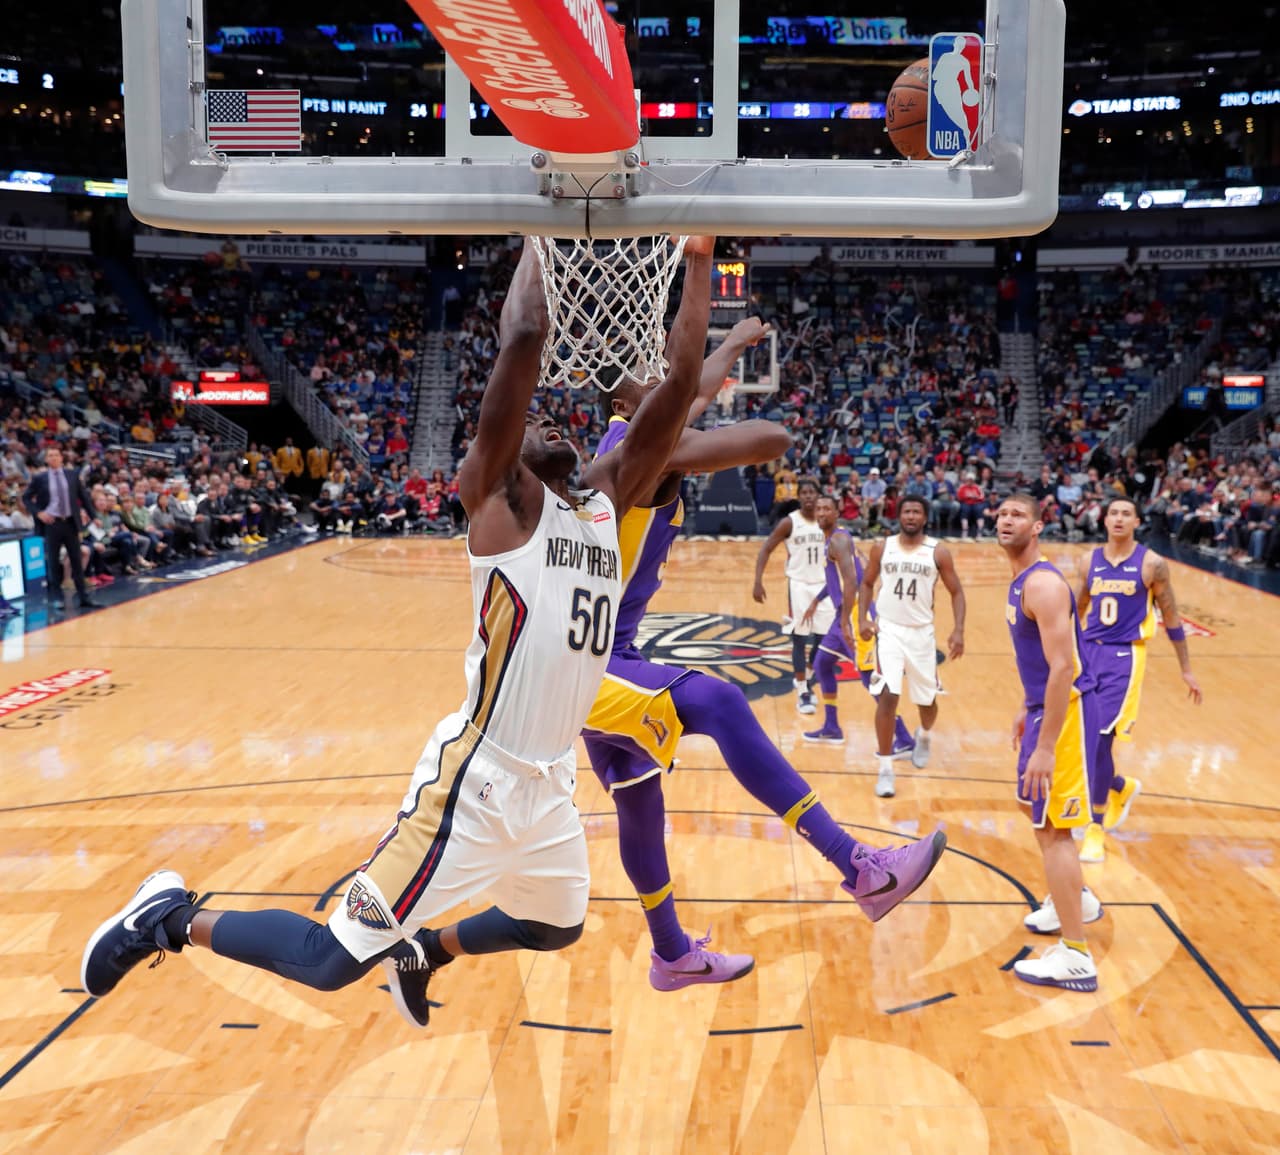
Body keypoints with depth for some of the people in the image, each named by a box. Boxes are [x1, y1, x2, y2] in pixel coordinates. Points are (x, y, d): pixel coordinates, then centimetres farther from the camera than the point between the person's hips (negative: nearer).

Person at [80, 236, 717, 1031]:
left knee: (558, 926, 27)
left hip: (550, 781, 8)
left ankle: (427, 950, 49)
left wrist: (698, 263, 4)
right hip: (478, 778, -8)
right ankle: (174, 916, 20)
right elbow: (523, 340, -21)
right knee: (333, 961, -2)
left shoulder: (608, 501, 10)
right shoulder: (501, 499, -9)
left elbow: (682, 380, 5)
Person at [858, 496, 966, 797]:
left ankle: (924, 736, 49)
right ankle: (885, 769, -5)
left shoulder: (938, 552, -4)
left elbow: (956, 592, 2)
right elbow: (867, 583, 11)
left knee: (927, 700, 12)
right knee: (887, 696, -14)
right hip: (888, 630, -1)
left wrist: (958, 630, -10)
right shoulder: (882, 548, -1)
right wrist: (863, 618, -4)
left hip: (921, 633, 1)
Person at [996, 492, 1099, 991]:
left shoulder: (1043, 584, -21)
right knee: (1036, 807, 24)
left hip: (1066, 710, -10)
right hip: (1045, 705, 10)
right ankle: (1078, 900, 44)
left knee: (1052, 826, -7)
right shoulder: (1021, 581, 11)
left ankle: (1075, 956, -1)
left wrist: (1045, 748, -27)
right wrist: (1027, 709, 26)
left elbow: (1063, 667, -26)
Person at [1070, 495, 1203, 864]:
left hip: (1124, 656, -5)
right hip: (1089, 653, 5)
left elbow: (1171, 617, 3)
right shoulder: (1091, 562, 8)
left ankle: (1097, 829, 0)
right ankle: (1122, 788, 37)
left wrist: (1186, 670, 4)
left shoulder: (1152, 564, -3)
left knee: (1100, 739, -13)